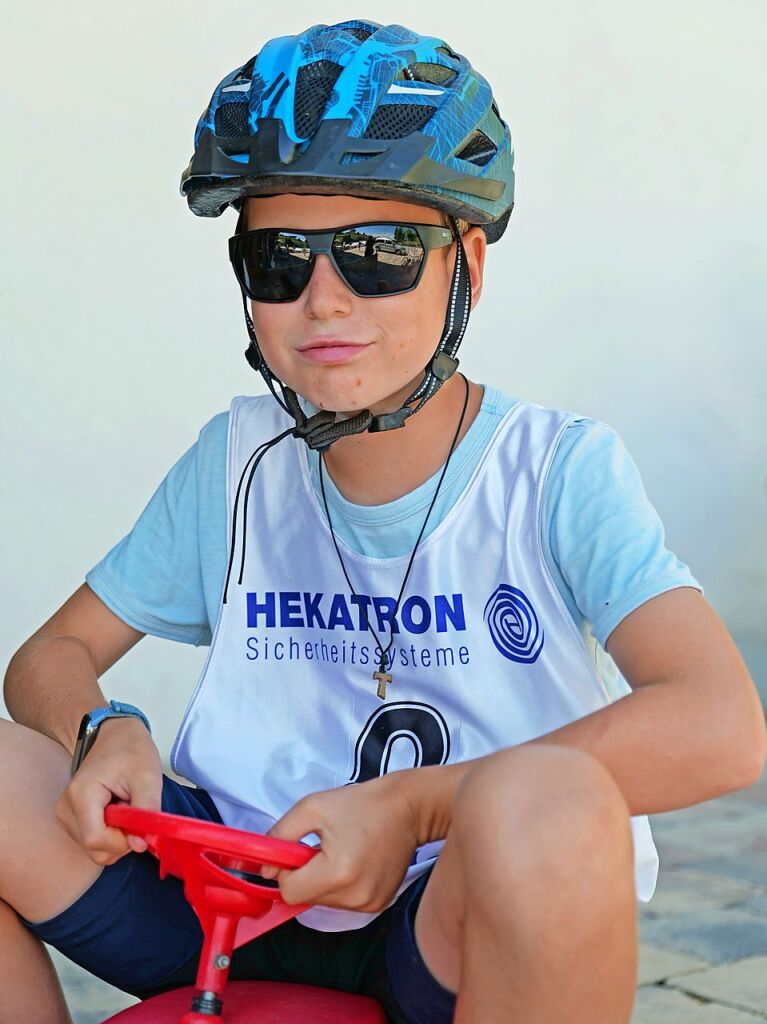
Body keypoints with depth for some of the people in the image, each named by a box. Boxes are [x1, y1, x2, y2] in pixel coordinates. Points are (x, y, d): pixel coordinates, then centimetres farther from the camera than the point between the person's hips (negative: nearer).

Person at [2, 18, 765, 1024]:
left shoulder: (559, 470, -8)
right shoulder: (235, 465, 4)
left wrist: (411, 806, -24)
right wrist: (106, 732, -12)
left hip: (456, 932, -3)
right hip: (240, 908, 4)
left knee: (545, 799, -38)